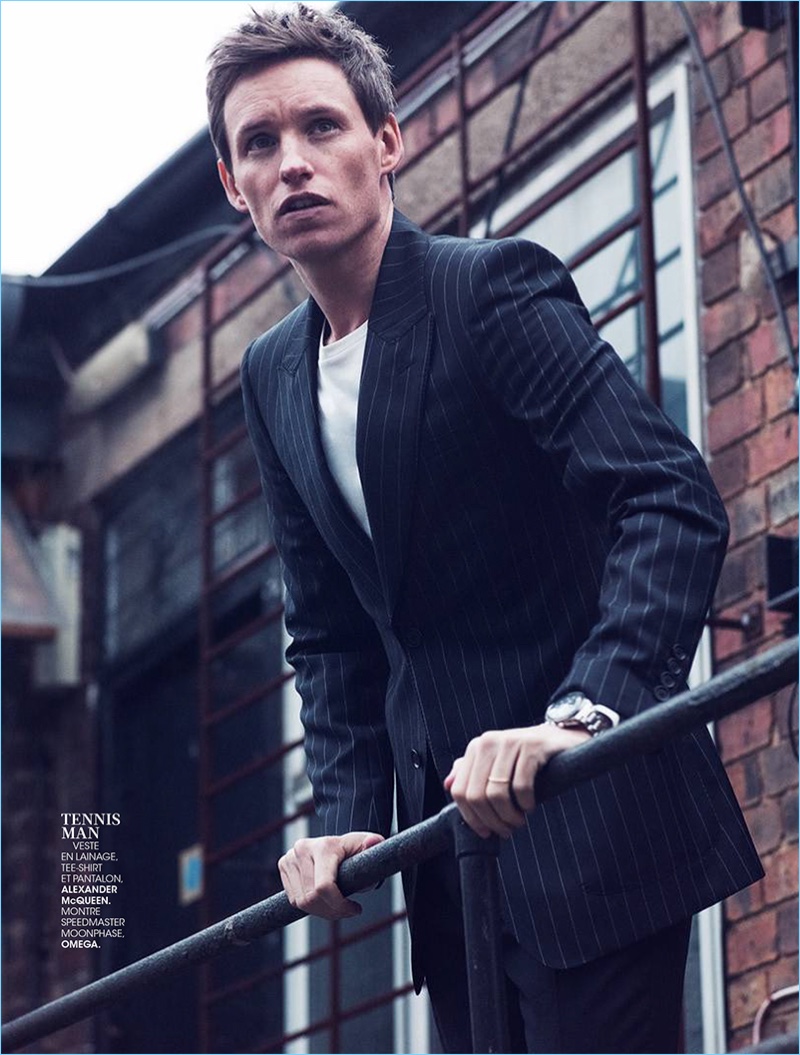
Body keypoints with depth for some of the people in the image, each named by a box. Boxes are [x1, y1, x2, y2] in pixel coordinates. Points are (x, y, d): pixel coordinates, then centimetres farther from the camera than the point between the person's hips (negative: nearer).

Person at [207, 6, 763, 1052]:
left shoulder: (496, 285, -11)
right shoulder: (274, 376, 12)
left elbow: (676, 502, -22)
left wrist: (583, 715, -35)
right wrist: (349, 818, 2)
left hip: (586, 810, -7)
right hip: (447, 825, 7)